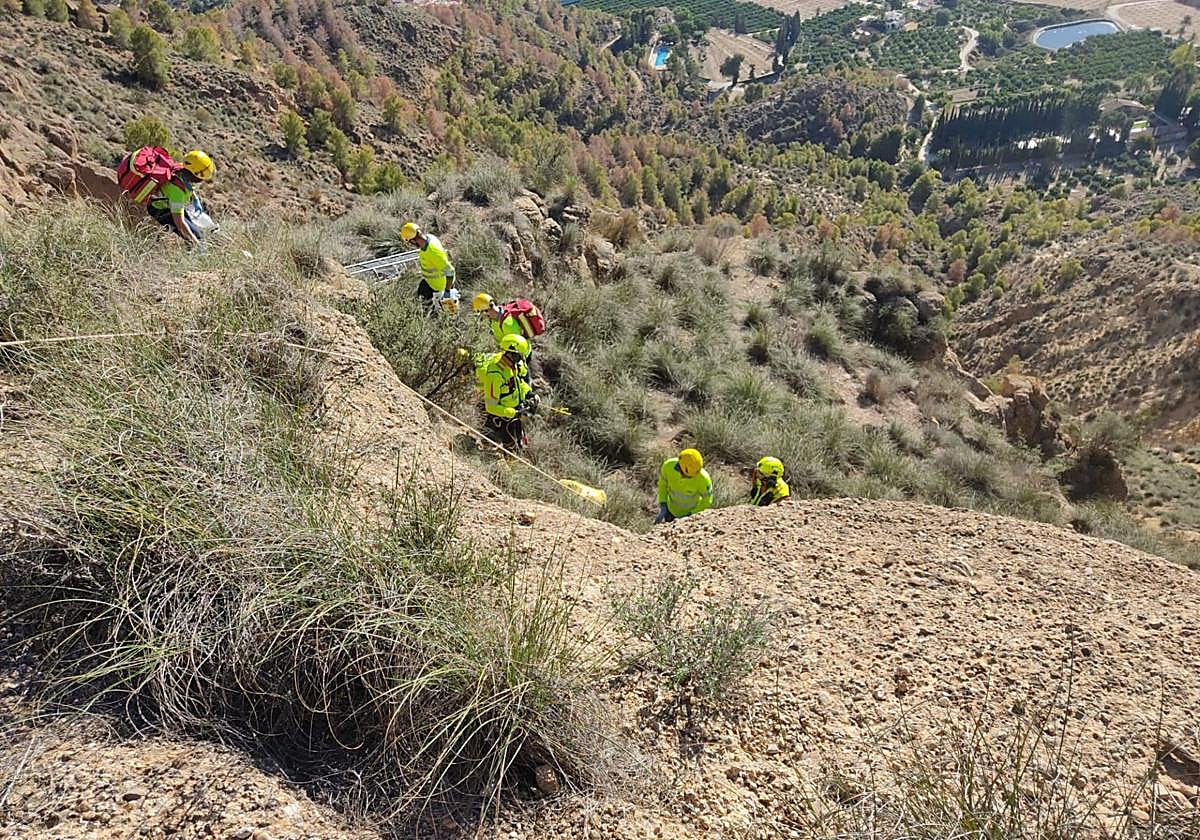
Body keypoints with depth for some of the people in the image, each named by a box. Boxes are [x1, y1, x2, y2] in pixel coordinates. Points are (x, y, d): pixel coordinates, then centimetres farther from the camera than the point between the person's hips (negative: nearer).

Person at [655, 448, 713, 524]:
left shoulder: (703, 478, -35)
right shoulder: (668, 465, -28)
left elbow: (707, 502, -17)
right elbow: (662, 484, -7)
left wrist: (691, 516, -21)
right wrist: (663, 506, -15)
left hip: (693, 512, -3)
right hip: (672, 510, 3)